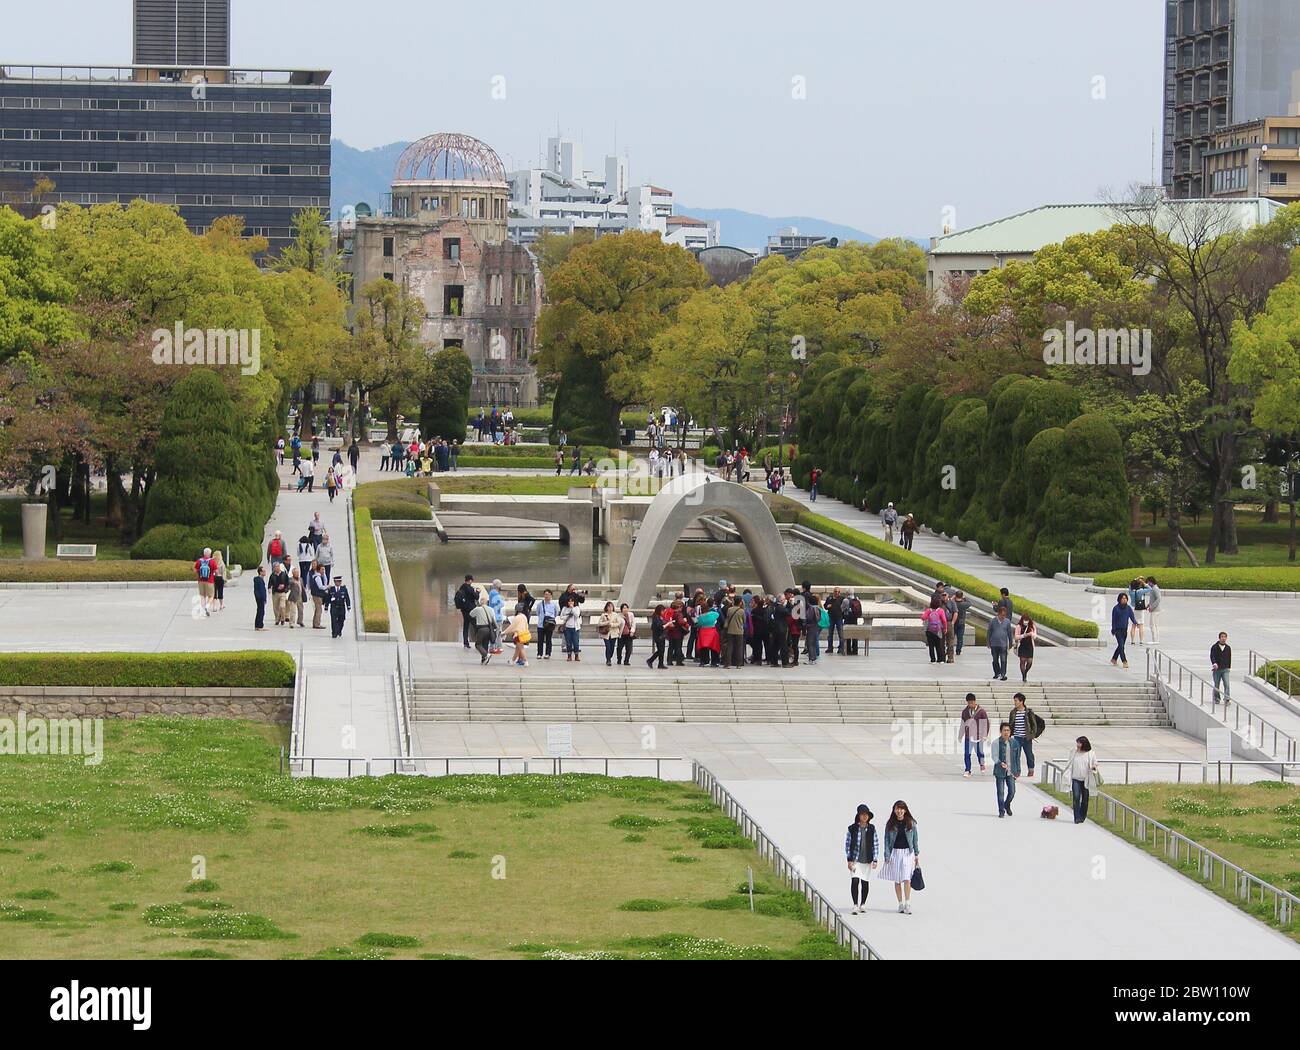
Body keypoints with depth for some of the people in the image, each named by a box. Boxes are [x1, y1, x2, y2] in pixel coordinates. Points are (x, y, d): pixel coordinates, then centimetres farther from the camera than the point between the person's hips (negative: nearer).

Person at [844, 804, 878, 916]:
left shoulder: (872, 829, 1)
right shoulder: (852, 829, -4)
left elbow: (876, 844, 5)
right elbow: (847, 844, 1)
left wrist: (875, 860, 0)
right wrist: (849, 860, -4)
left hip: (867, 860, 2)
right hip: (855, 860, -2)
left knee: (865, 882, 8)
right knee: (854, 881, -13)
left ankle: (863, 904, 24)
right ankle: (855, 905, -9)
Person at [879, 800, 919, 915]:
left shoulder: (911, 823, 2)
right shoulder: (890, 824, 2)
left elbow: (915, 839, 8)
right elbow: (886, 840, 4)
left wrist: (916, 854, 7)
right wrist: (887, 855, -4)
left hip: (908, 852, -1)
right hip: (895, 853, 1)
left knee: (907, 879, -12)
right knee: (897, 880, 5)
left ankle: (907, 904, -11)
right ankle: (901, 904, 14)